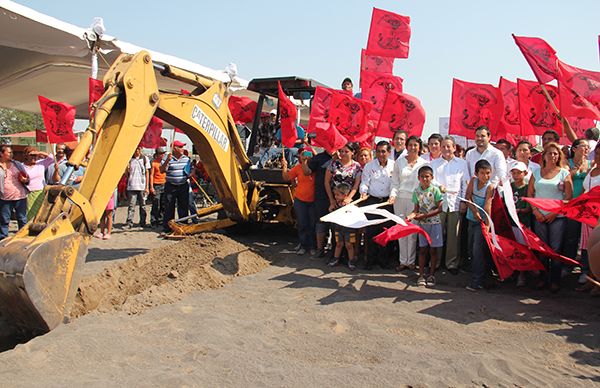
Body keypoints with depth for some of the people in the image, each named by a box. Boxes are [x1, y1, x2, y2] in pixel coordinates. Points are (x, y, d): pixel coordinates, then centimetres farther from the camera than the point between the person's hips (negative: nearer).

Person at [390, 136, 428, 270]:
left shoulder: (424, 163, 4)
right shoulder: (399, 162, 9)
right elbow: (395, 182, 9)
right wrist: (393, 194, -6)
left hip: (415, 200, -2)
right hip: (400, 199, 2)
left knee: (412, 231, -1)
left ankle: (411, 261, 12)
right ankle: (403, 260, 14)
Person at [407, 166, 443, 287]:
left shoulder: (435, 190, -8)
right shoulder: (417, 191, 2)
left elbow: (439, 209, -12)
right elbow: (416, 208, 4)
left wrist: (424, 215, -18)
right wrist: (412, 215, -18)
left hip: (434, 223, -2)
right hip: (422, 223, 3)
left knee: (433, 250, 4)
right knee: (422, 249, 7)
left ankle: (431, 275, 14)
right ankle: (421, 274, 13)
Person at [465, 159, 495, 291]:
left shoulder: (490, 187, -15)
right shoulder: (473, 181, -2)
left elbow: (487, 207, -21)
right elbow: (468, 197, -4)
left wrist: (487, 225, -26)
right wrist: (474, 211, -19)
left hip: (482, 222, -6)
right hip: (472, 220, 6)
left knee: (478, 250, -9)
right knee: (471, 249, 15)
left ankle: (477, 281, -4)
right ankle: (476, 274, 32)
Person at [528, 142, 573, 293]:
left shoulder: (564, 173, 3)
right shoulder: (536, 173, 10)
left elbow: (569, 196, -2)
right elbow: (530, 193, 9)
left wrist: (555, 212, -10)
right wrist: (536, 211, -4)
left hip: (557, 217, -2)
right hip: (539, 216, 2)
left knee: (556, 248, -1)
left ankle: (555, 280, 8)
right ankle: (542, 277, 17)